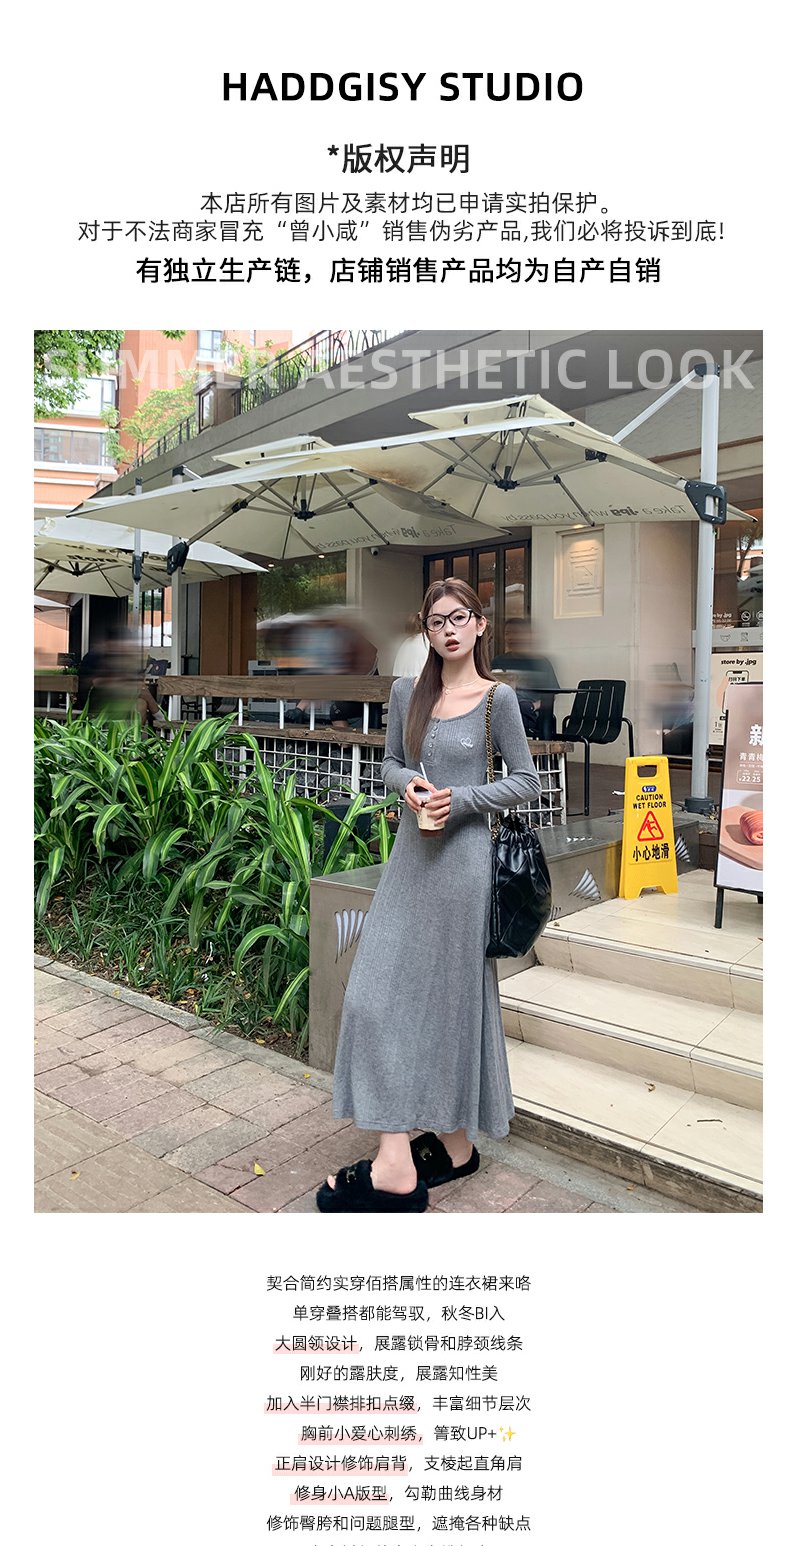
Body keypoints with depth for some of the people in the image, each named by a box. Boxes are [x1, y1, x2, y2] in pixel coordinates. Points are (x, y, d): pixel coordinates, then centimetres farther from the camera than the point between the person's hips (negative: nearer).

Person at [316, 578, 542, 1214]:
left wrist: (461, 799, -13)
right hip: (412, 852, 5)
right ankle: (396, 1164, 11)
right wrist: (409, 785, -6)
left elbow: (527, 782, -1)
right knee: (382, 992, 2)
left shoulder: (498, 698, -4)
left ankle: (455, 1142, 17)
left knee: (450, 994, 3)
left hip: (461, 858, -5)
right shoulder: (407, 692, 8)